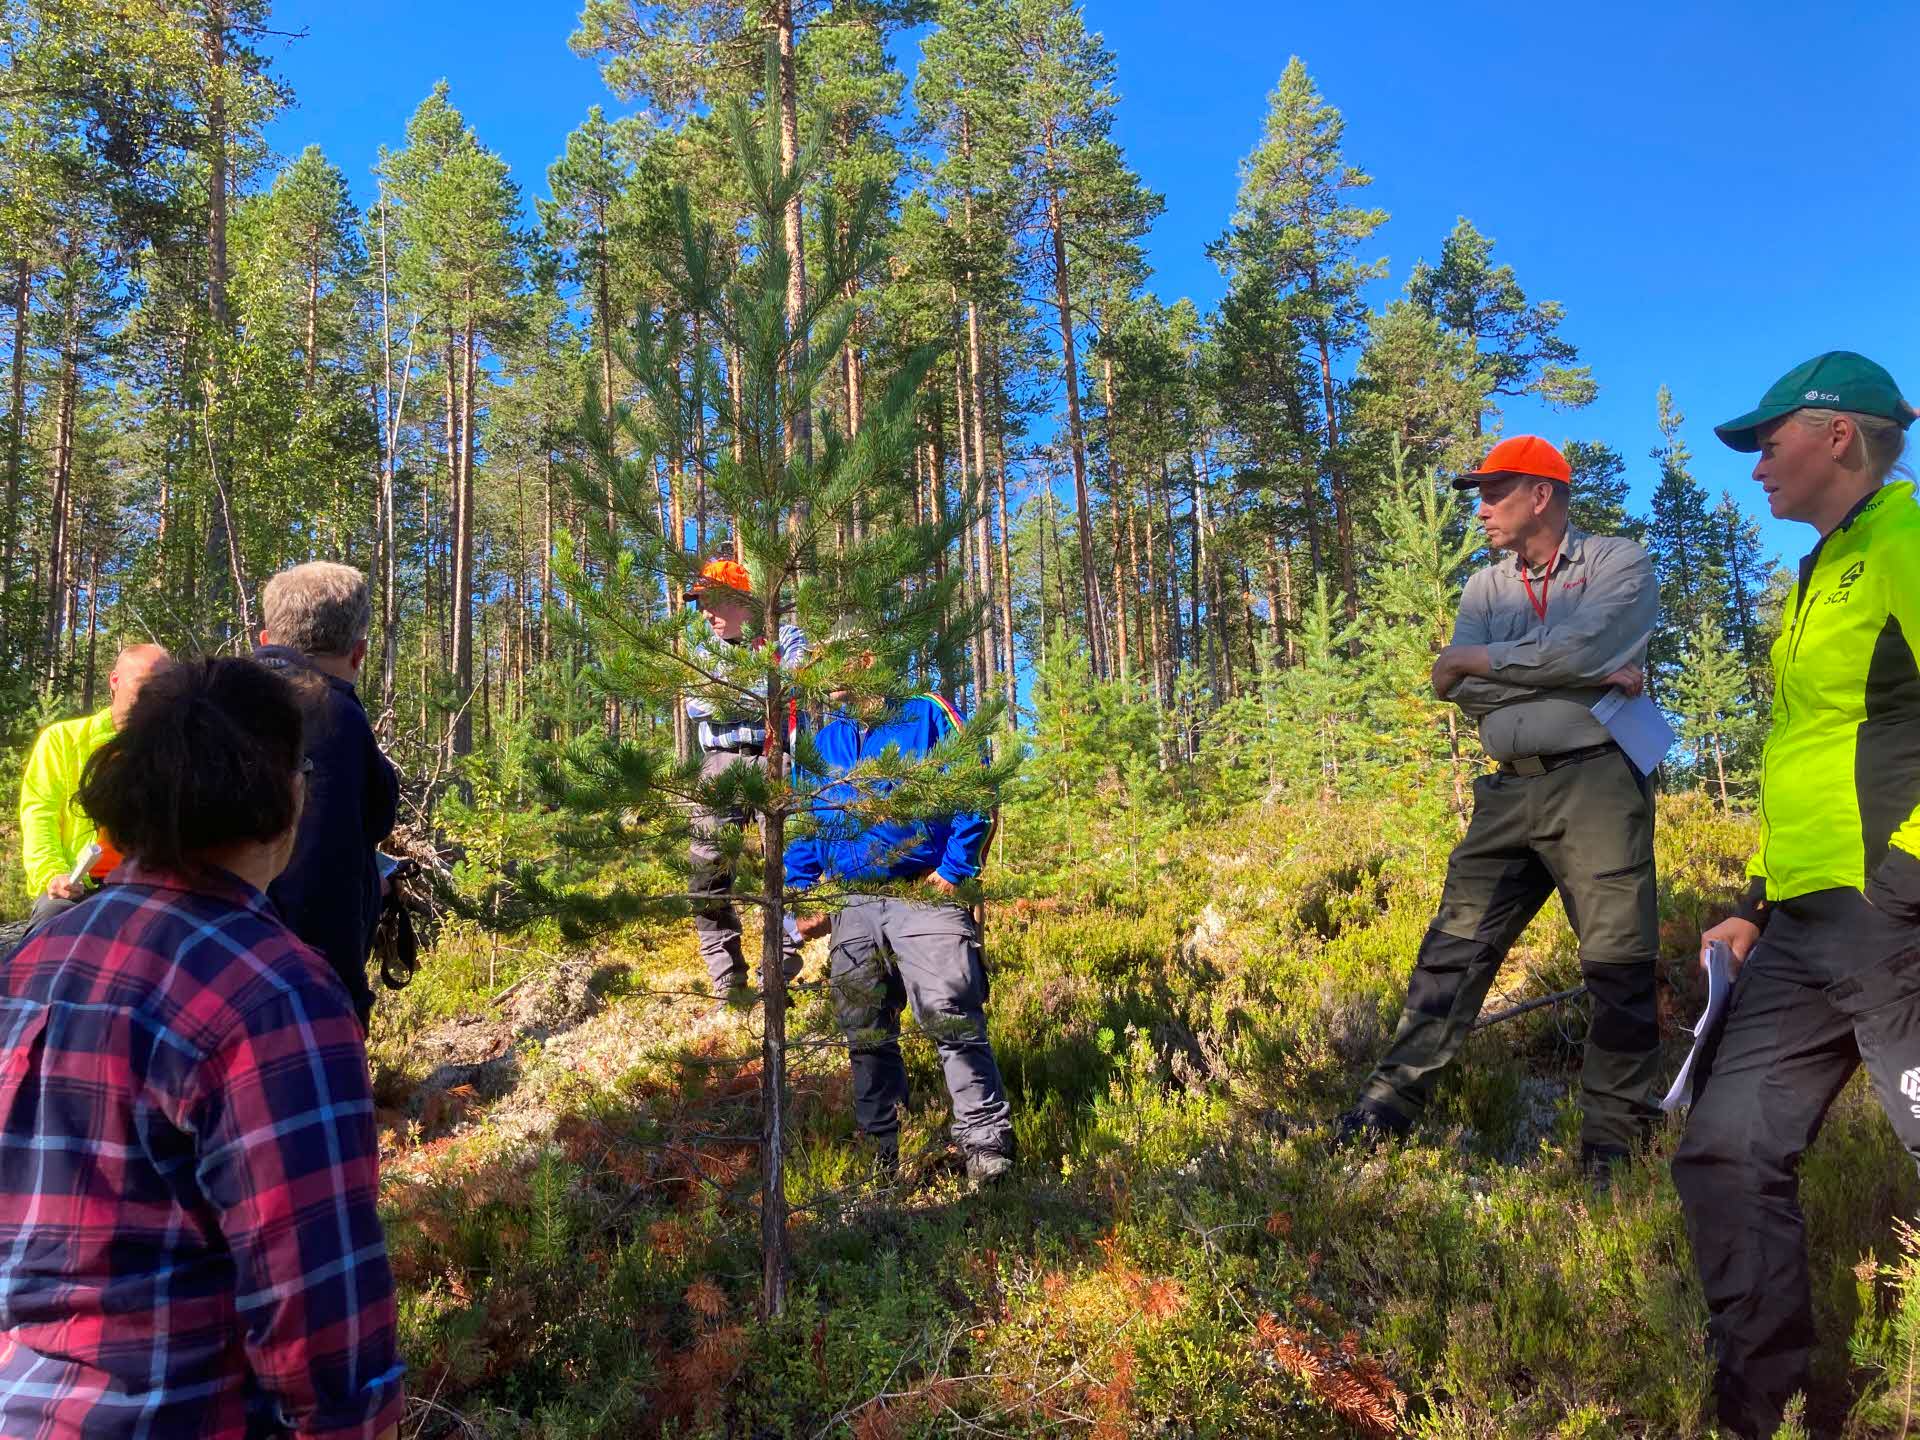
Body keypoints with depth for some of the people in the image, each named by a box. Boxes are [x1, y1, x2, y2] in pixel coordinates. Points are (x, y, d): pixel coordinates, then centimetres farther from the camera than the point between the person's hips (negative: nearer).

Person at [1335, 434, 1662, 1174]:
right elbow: (1460, 688, -1)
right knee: (1454, 945, 2)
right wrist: (1584, 678, -9)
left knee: (1619, 962, -1)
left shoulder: (1619, 564, 2)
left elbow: (1579, 648, -18)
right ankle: (1393, 1100, 7)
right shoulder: (1486, 587, 16)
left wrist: (1480, 658, -6)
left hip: (1597, 780, -5)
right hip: (1511, 789, 5)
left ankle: (1612, 1136, 11)